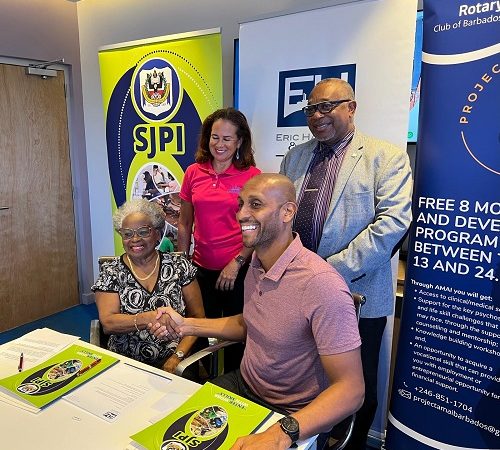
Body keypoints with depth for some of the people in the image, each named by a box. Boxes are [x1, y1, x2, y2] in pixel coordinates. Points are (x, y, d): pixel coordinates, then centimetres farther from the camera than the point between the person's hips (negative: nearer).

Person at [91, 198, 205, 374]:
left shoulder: (179, 266, 2)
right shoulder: (110, 272, 4)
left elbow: (198, 317, 2)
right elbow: (107, 323, -7)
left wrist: (177, 357, -10)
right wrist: (150, 318, -22)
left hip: (173, 362, 0)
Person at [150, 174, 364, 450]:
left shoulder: (322, 287, -28)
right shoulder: (256, 263, -2)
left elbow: (351, 389, -25)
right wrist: (186, 326, 2)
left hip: (294, 420, -6)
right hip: (243, 385, 7)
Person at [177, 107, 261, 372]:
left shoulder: (251, 176, -7)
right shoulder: (194, 173, 3)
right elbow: (184, 225, 10)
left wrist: (237, 262, -13)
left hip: (238, 271, -3)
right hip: (202, 269, 4)